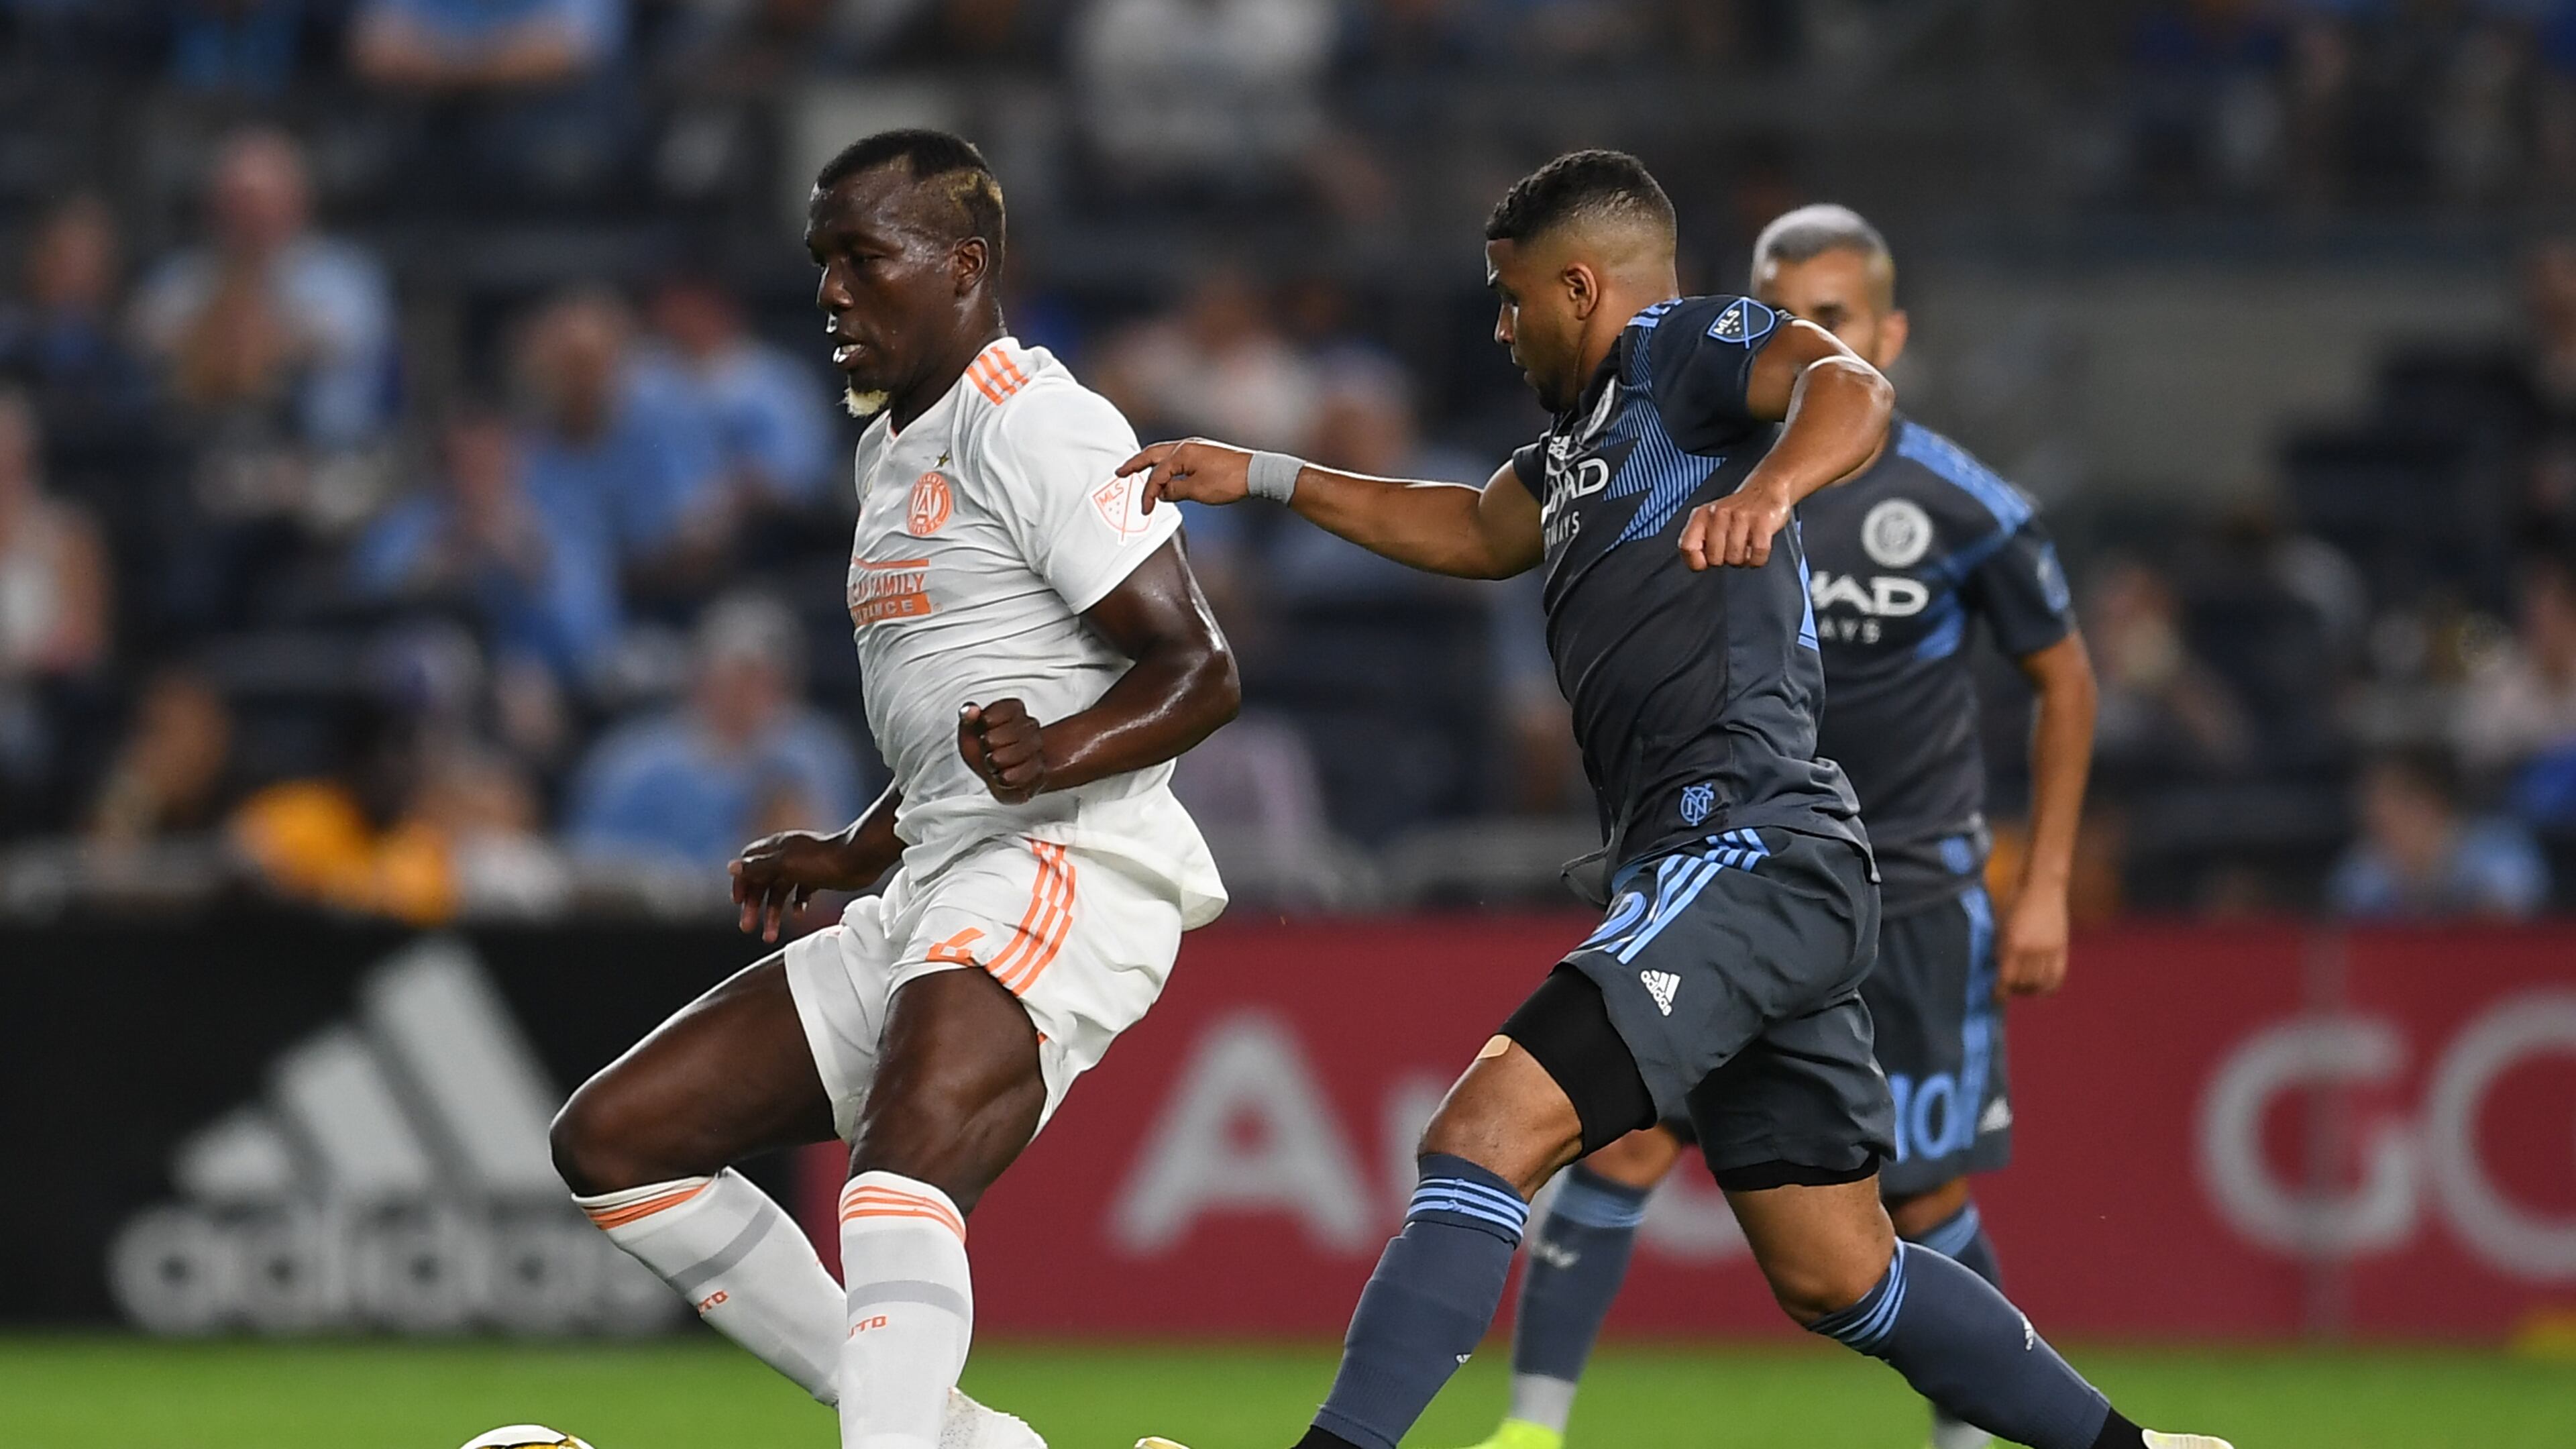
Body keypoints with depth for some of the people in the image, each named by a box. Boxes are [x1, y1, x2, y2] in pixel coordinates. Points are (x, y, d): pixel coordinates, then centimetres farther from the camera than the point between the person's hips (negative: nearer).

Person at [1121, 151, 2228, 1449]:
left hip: (1751, 847, -10)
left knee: (1488, 1128, -22)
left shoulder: (1683, 348, -3)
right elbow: (1475, 532, 46)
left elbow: (1848, 390, -24)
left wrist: (1768, 484, -45)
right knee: (1836, 1282, 13)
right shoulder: (1585, 432, 25)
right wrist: (1263, 479, 41)